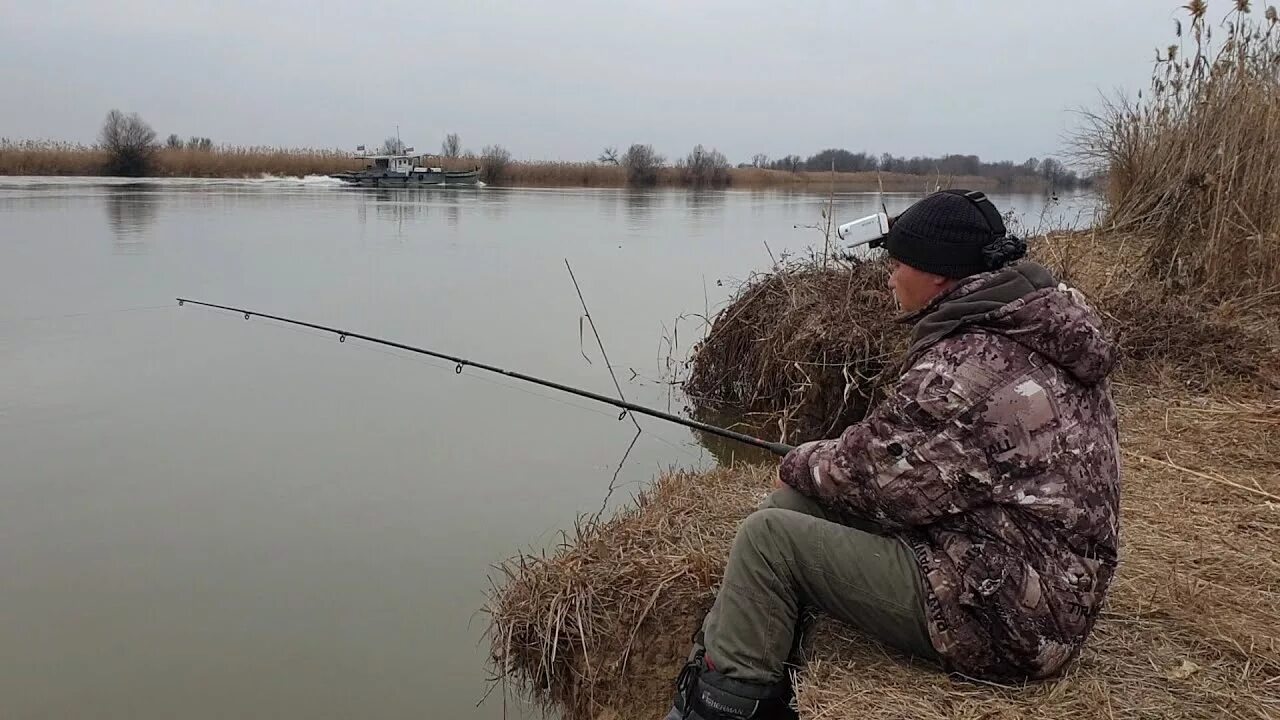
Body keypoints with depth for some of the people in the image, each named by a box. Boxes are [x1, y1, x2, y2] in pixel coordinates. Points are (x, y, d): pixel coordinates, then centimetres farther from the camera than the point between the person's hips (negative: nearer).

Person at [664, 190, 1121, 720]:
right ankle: (713, 668, 18)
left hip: (997, 615, -10)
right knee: (797, 500, 9)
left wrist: (801, 463, 3)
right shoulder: (1030, 326, 6)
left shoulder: (969, 365, -25)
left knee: (768, 538, -9)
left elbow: (870, 476, -17)